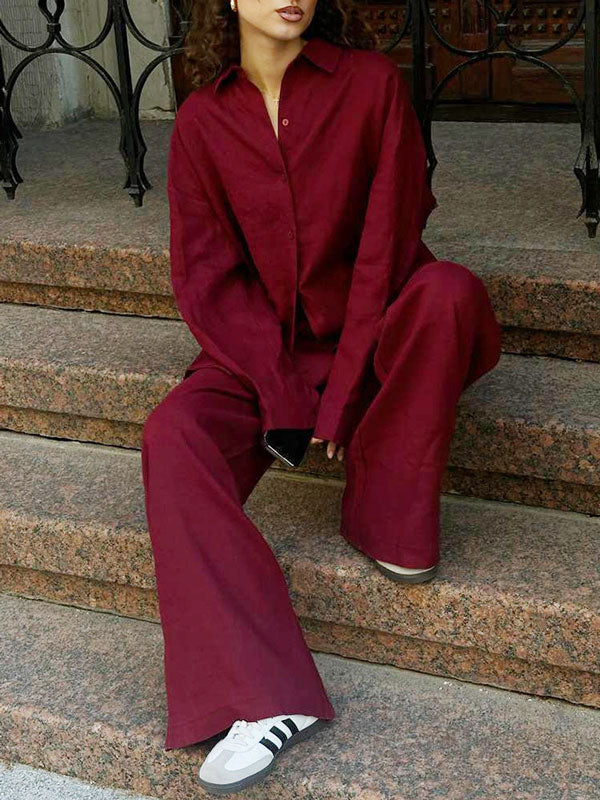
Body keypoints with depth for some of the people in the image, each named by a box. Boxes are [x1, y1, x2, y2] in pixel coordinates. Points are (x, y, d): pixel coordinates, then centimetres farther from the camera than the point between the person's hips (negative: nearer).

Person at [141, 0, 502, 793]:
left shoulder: (372, 82, -6)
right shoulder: (202, 119, 0)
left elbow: (390, 238, -11)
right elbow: (205, 273, -3)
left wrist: (344, 389, -18)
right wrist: (280, 392, -16)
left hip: (369, 338, -1)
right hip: (259, 343, 2)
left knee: (451, 289, -32)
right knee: (173, 437, -26)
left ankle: (385, 520, -15)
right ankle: (263, 696, -31)